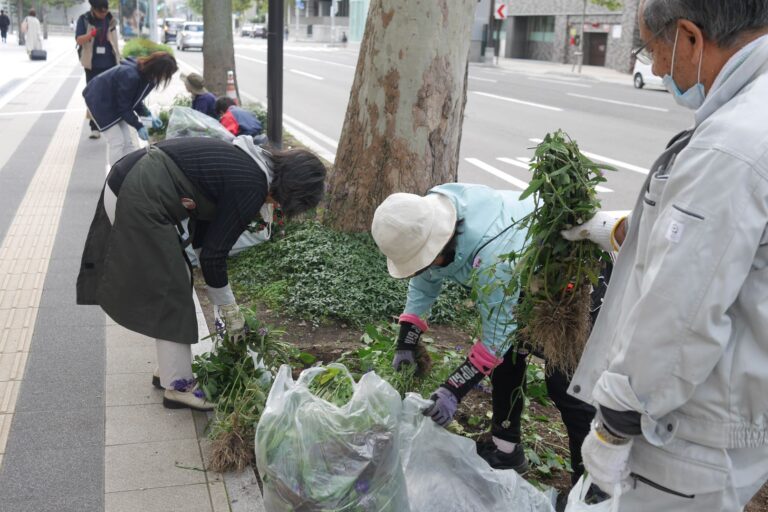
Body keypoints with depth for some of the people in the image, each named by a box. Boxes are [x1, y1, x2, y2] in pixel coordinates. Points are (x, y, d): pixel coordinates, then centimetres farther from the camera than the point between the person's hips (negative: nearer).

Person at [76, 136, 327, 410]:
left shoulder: (246, 161, 10)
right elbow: (214, 253, -12)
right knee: (171, 295, 1)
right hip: (139, 205, -10)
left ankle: (170, 367, 31)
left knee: (173, 282, 18)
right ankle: (178, 387, 13)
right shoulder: (251, 188, -16)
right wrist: (229, 309, 1)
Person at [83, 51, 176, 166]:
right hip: (99, 101, -8)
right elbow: (124, 106, -27)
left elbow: (135, 100, 2)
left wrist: (149, 115, -11)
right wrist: (139, 126, -23)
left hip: (113, 102, 8)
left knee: (128, 141, 4)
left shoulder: (146, 75, -8)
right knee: (118, 142, -11)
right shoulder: (131, 76, -35)